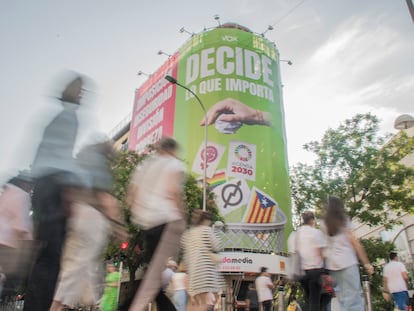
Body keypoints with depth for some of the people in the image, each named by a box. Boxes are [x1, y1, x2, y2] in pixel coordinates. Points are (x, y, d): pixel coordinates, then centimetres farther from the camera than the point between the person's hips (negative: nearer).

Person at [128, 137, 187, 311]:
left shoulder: (144, 166, 21)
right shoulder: (176, 165, 3)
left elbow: (131, 197, 14)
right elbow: (174, 193, -10)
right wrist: (182, 218, -1)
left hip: (146, 223, 7)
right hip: (168, 220, -7)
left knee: (158, 269, 12)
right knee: (160, 270, -7)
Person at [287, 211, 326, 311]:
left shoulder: (295, 234, 8)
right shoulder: (316, 232, -5)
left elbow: (292, 253, 6)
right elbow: (322, 253, -9)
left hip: (302, 270, 5)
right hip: (315, 269, -5)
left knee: (308, 299, 15)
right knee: (315, 300, 0)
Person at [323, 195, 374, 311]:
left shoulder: (324, 224, 11)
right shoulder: (343, 220, 2)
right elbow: (354, 242, -1)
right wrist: (366, 262, 1)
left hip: (332, 264, 4)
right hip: (347, 262, -4)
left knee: (343, 299, 10)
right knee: (354, 297, -4)